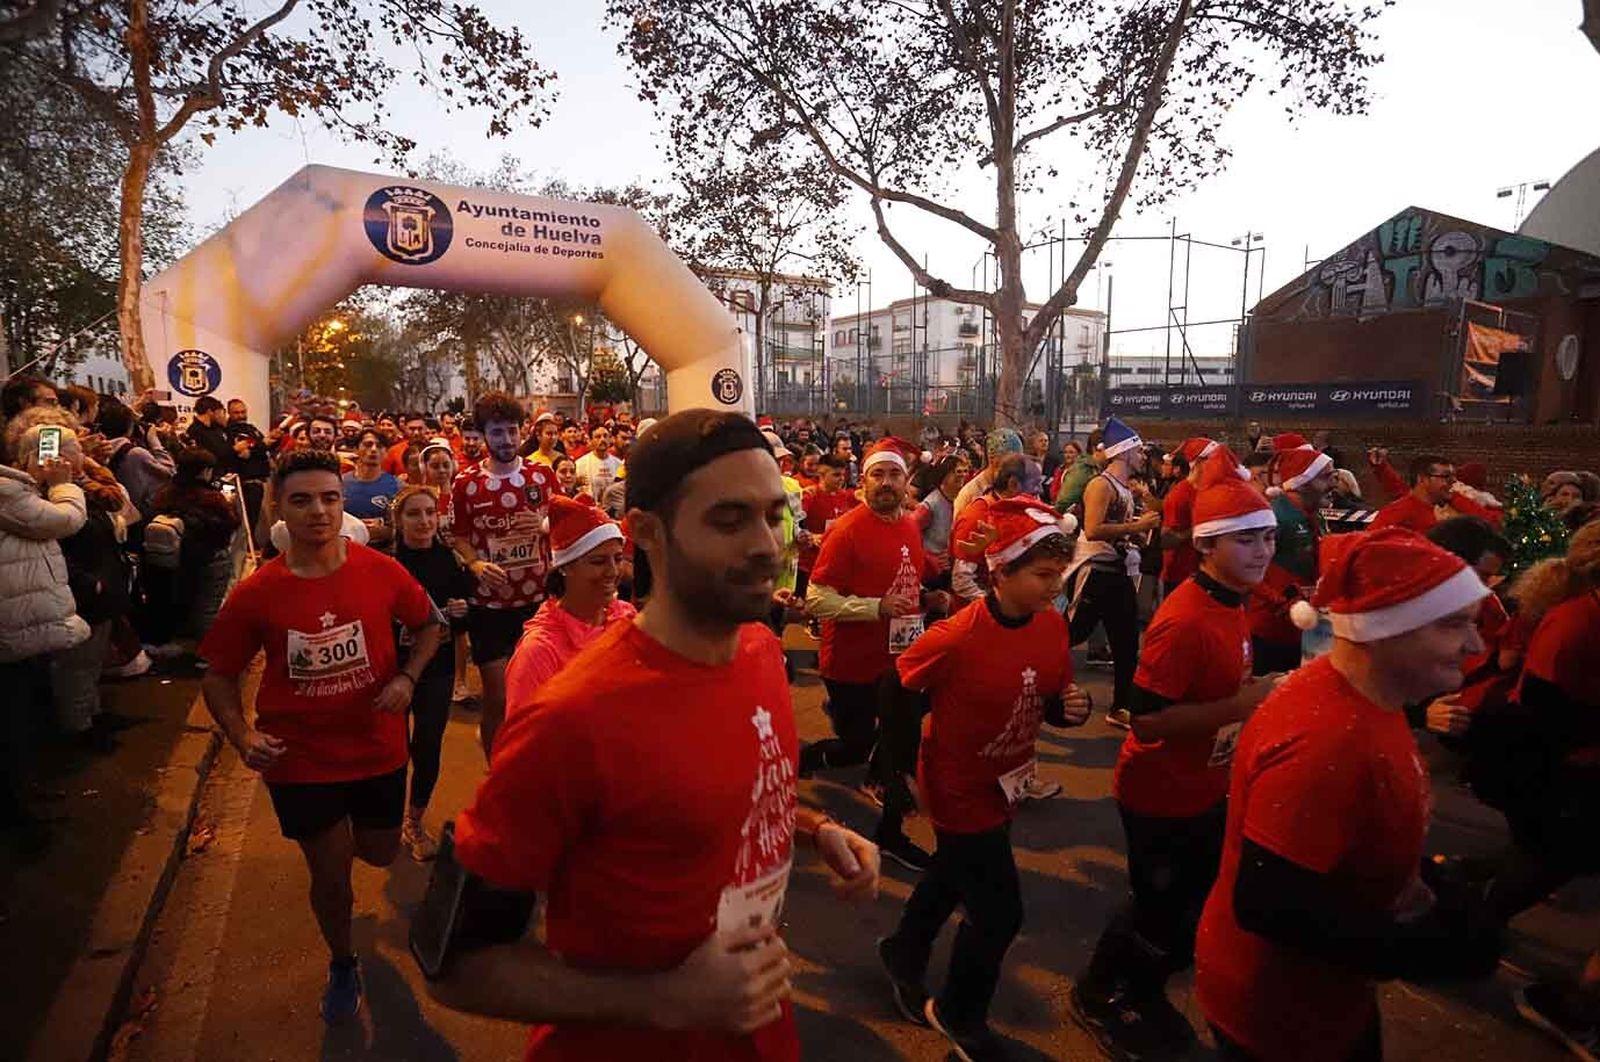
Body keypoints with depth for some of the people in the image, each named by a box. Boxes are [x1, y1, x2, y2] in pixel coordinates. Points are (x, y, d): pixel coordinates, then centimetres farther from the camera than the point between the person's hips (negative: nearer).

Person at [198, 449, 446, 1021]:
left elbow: (429, 624, 4)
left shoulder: (381, 571, -13)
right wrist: (243, 736, -18)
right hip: (299, 758, -1)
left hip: (378, 747, 1)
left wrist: (408, 677, -12)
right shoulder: (255, 593, -14)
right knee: (330, 877, 11)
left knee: (380, 854, 21)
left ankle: (341, 836, 60)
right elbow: (218, 676, -2)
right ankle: (342, 964, 43)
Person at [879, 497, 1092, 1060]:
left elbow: (1051, 702, 3)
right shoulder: (956, 637, -30)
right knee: (999, 913, 4)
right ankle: (959, 1016, 33)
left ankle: (903, 950, 56)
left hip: (1004, 782, 7)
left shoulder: (1053, 625, -10)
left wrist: (1073, 708, -19)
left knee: (953, 877, 27)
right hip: (959, 787, -7)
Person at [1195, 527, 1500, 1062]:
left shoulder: (1360, 700, -2)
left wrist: (1418, 890, -1)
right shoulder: (1326, 740, -34)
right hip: (1276, 1012, -8)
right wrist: (1428, 952, -24)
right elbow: (1270, 903, -33)